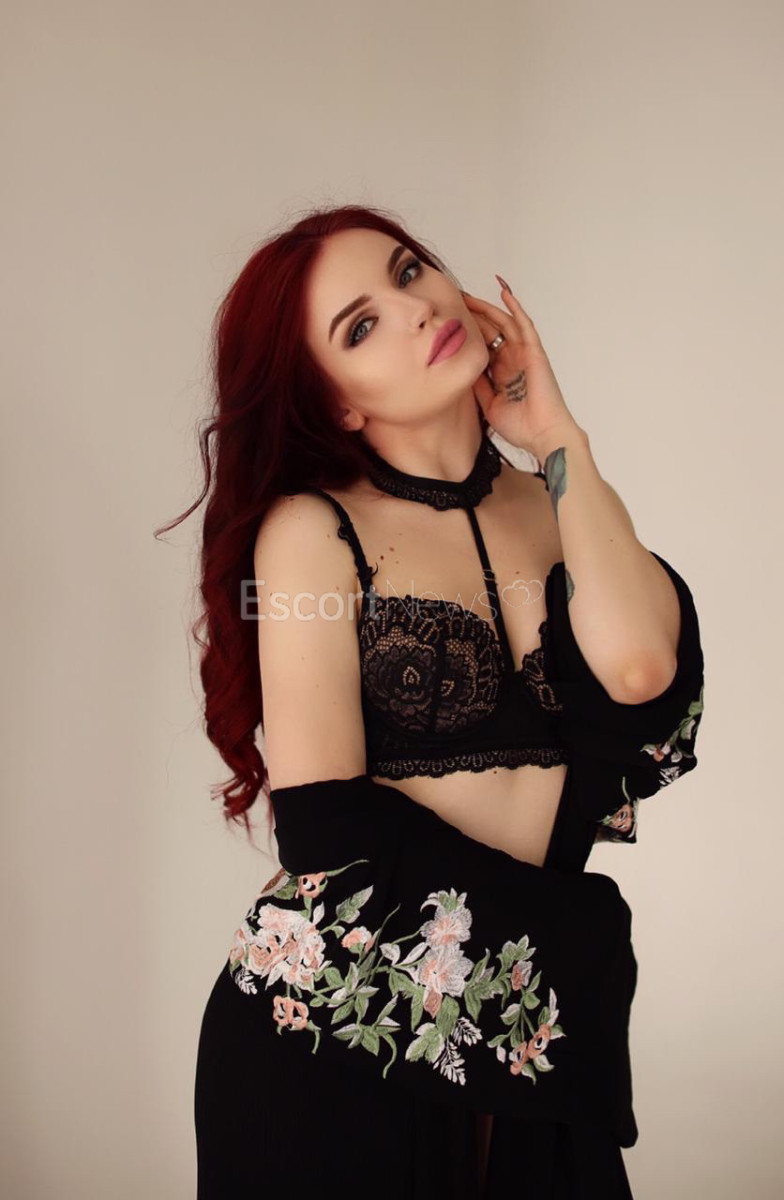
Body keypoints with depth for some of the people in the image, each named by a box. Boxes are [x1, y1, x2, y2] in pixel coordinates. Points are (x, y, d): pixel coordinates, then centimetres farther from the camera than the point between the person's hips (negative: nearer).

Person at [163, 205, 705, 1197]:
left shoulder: (566, 507, 4)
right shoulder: (313, 529, -7)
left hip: (540, 1026, 4)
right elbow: (329, 829, -13)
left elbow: (637, 668, -17)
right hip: (336, 1023, -3)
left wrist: (557, 439, -7)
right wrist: (572, 929, -12)